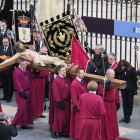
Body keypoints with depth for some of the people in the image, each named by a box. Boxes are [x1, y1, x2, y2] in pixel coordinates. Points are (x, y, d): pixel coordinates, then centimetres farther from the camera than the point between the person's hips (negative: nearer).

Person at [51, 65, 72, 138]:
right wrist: (59, 102, -16)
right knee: (60, 117, -3)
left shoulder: (69, 79, 8)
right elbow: (56, 93, -14)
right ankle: (54, 131, 9)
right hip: (60, 102, -7)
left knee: (67, 117, 8)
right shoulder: (56, 80, -12)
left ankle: (64, 131, 17)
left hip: (67, 101, 7)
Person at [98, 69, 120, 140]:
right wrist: (106, 85, -29)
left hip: (112, 105, 7)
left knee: (113, 121, 13)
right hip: (105, 104, -7)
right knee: (105, 121, 0)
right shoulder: (103, 82, -13)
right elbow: (100, 92, -23)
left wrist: (117, 103, 14)